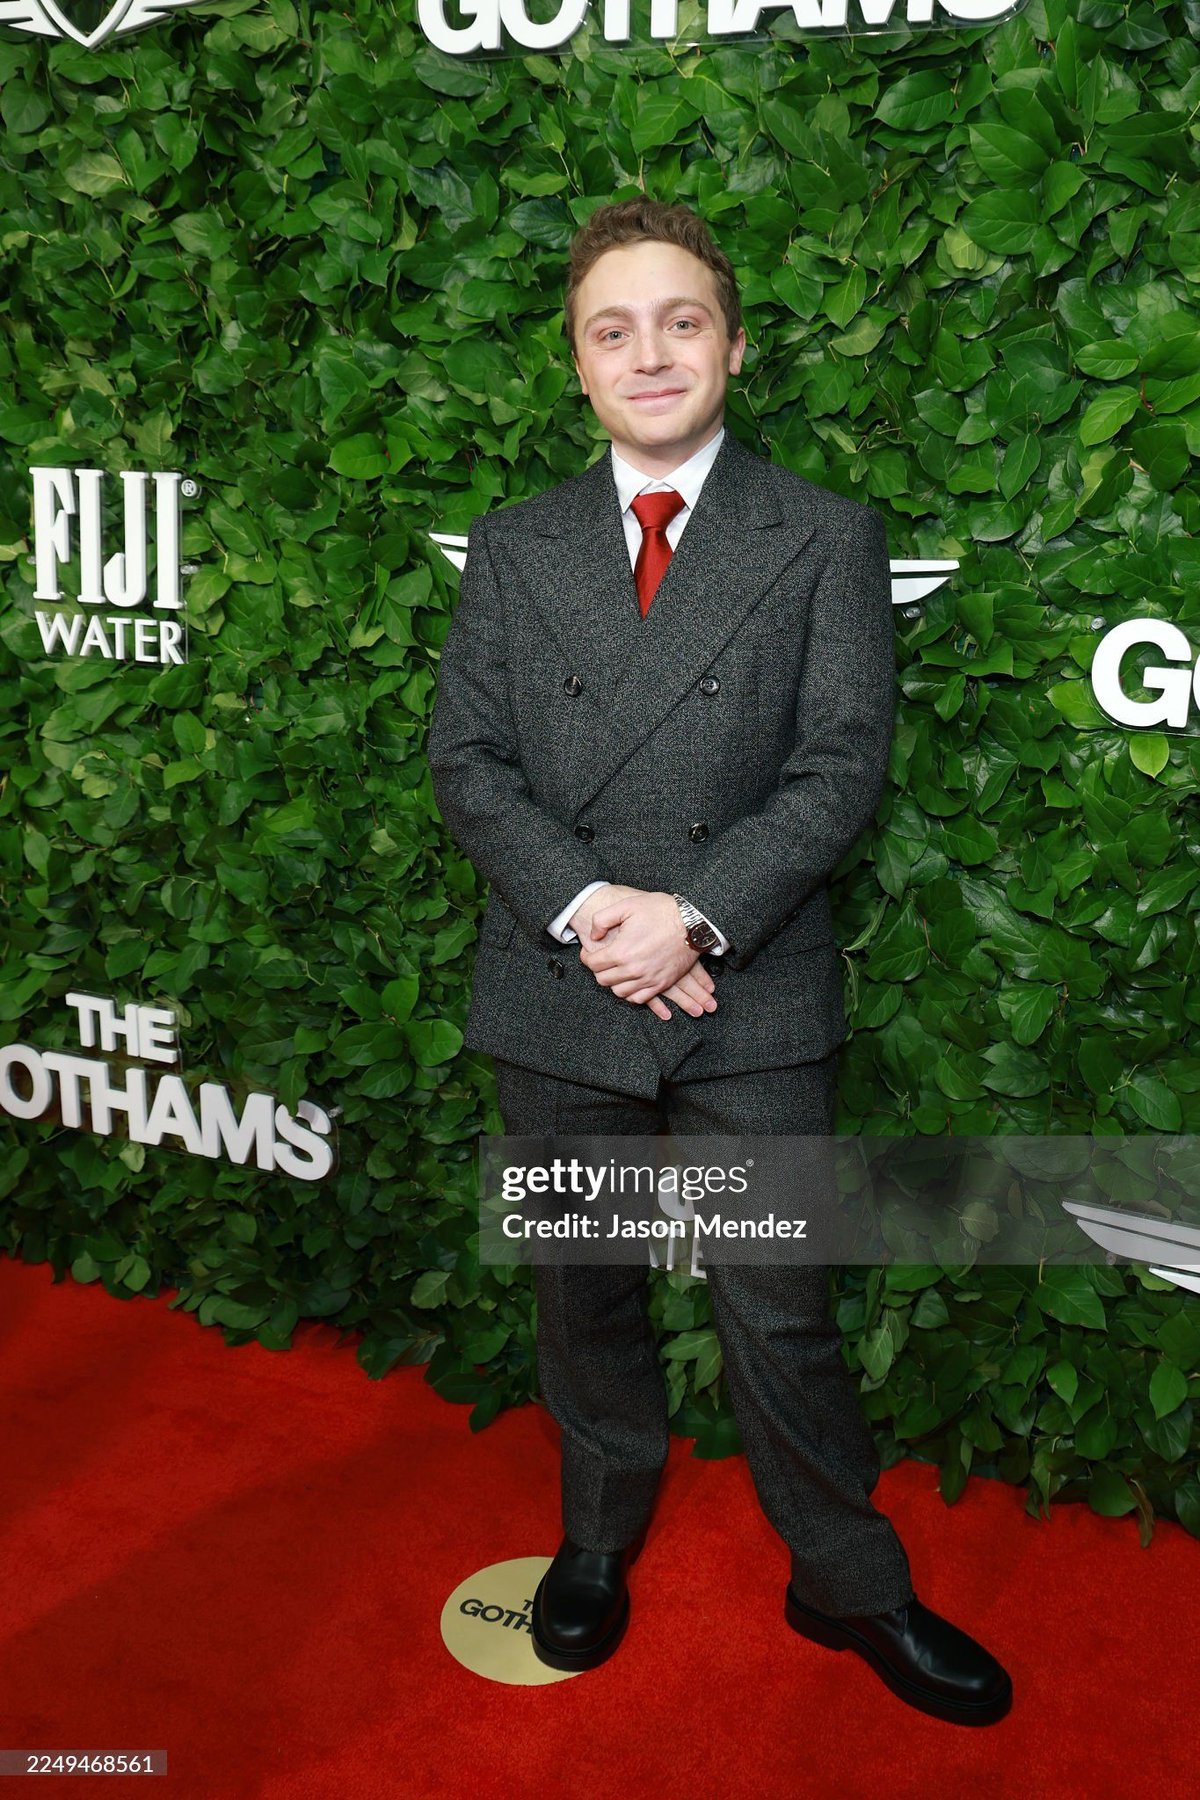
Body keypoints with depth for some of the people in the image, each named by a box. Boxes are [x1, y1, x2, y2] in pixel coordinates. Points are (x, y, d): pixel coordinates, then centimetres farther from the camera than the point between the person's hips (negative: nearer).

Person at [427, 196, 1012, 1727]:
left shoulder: (826, 540, 2)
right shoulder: (514, 549, 8)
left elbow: (842, 767, -6)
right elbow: (465, 759, 1)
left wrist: (697, 912, -19)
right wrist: (585, 905, -15)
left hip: (752, 999, -2)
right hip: (555, 991, 3)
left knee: (779, 1315, 6)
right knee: (582, 1294, 17)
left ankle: (850, 1584, 28)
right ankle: (598, 1538, 40)